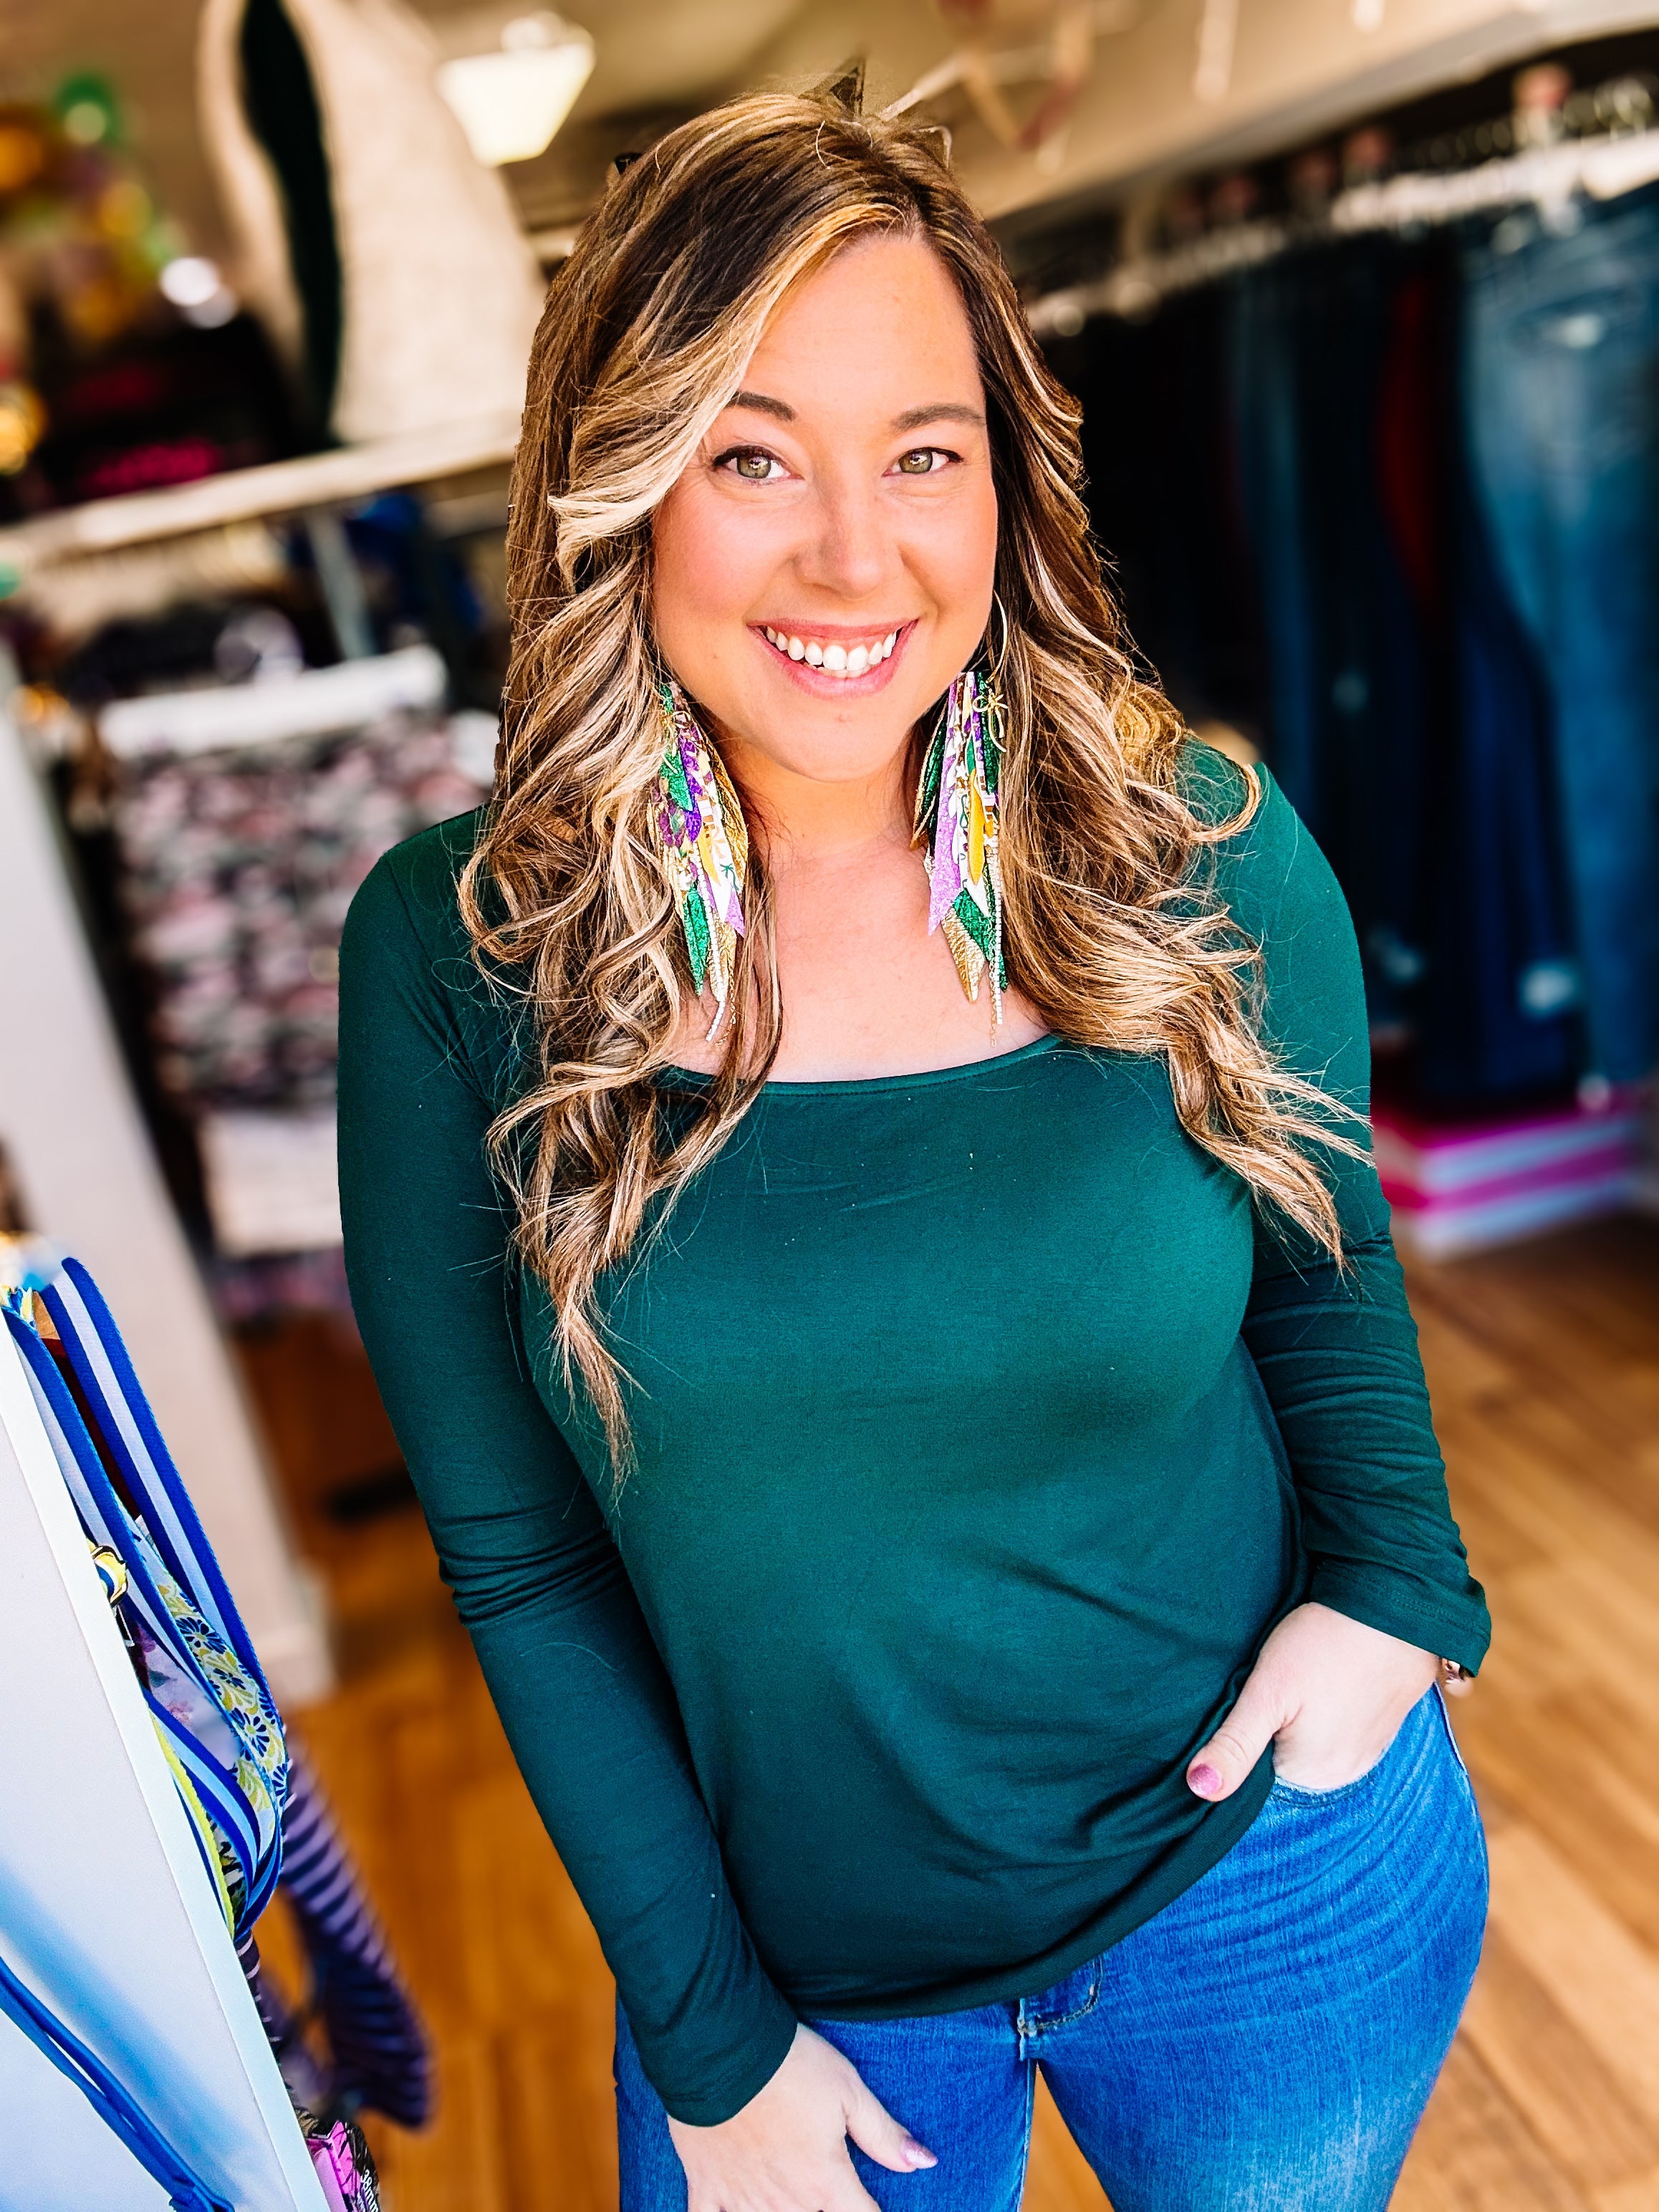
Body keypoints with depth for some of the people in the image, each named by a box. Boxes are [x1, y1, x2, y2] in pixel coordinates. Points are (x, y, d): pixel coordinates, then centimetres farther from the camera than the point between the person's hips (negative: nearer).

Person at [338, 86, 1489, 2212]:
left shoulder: (1206, 856, -14)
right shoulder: (454, 952, -16)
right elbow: (512, 1553, -8)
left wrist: (1390, 1578, -14)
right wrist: (710, 2038, -5)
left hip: (1276, 1883, 2)